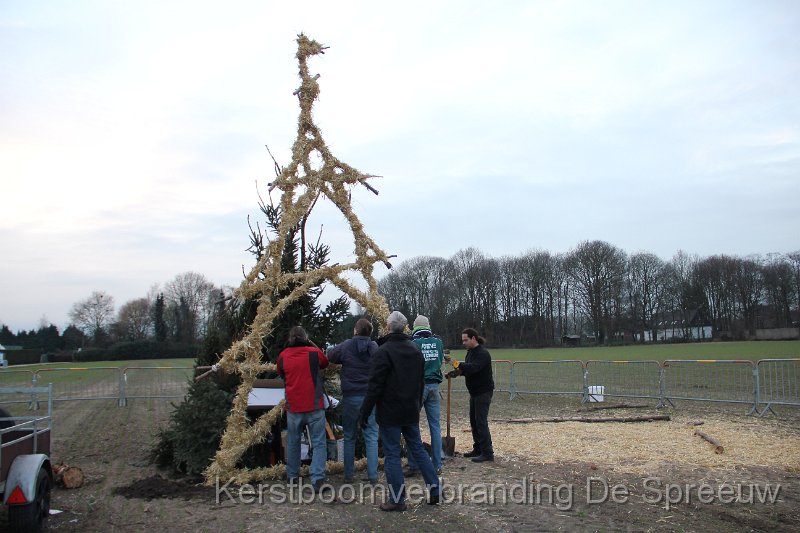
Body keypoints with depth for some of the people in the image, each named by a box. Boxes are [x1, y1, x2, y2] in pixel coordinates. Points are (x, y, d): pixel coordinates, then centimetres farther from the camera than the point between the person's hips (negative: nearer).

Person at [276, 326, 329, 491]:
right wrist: (314, 346, 21)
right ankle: (317, 479, -10)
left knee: (293, 442, 20)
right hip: (315, 406, -3)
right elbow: (325, 362, 14)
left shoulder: (283, 356, 0)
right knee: (319, 443, 0)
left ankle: (292, 475, 30)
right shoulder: (314, 352, -7)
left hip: (293, 407, 3)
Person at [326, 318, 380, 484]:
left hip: (350, 397, 0)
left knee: (349, 437, 12)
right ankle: (373, 475, 3)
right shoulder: (375, 348, -4)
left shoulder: (345, 347, -7)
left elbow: (330, 355, 6)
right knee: (371, 437, 6)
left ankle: (348, 475, 16)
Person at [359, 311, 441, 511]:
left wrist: (365, 412, -11)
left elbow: (375, 386, -17)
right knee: (418, 448, 16)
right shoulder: (415, 349, 8)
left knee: (392, 454, 1)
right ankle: (434, 489, 17)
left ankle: (397, 499, 5)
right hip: (411, 411, 7)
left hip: (390, 412, -7)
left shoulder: (383, 351, -15)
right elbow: (421, 381, 17)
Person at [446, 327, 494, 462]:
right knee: (474, 421, 13)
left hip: (483, 391, -10)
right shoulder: (471, 351, 12)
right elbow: (467, 369, 17)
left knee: (481, 421, -11)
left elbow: (474, 367, -33)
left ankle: (487, 453, -8)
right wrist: (457, 372, -1)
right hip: (474, 392, 10)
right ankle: (478, 449, 22)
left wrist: (458, 365, -43)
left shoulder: (482, 353, -18)